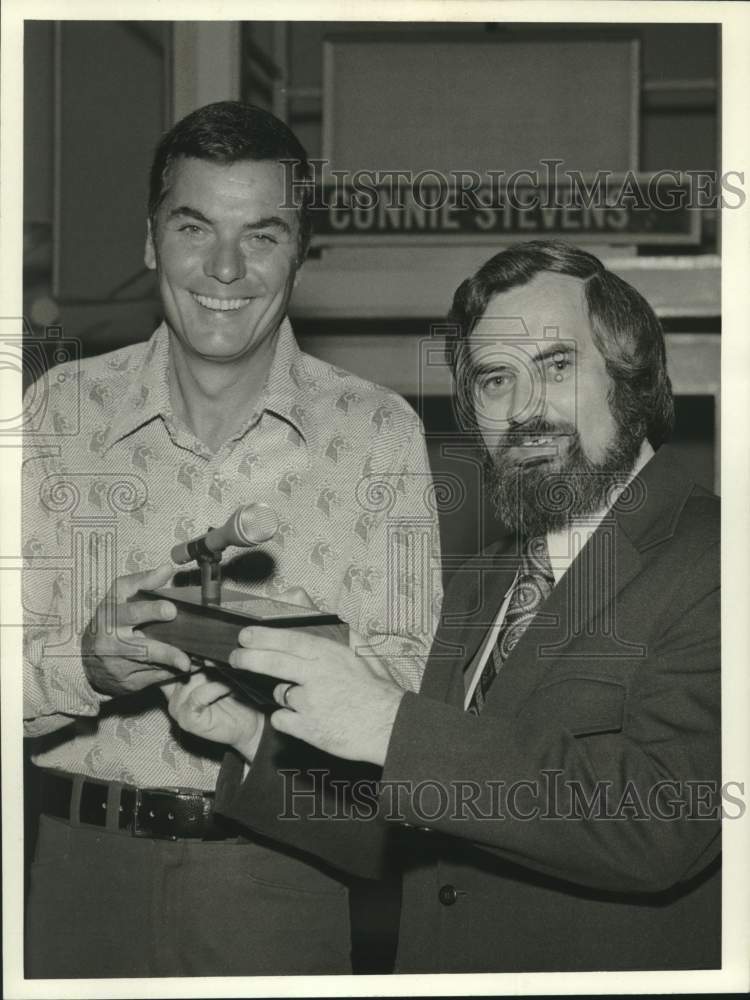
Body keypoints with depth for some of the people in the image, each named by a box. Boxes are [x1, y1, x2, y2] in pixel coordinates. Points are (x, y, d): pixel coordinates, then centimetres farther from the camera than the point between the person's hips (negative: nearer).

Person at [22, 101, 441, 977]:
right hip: (86, 863, 1)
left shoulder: (380, 430, -2)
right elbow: (19, 670, -3)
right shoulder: (61, 409, 0)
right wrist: (88, 664, -25)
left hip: (284, 875, 0)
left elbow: (412, 671, -6)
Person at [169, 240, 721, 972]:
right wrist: (255, 743, -5)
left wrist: (393, 725, -26)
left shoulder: (707, 563, -17)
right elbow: (387, 831, 11)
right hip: (435, 962, 6)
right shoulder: (477, 585, 8)